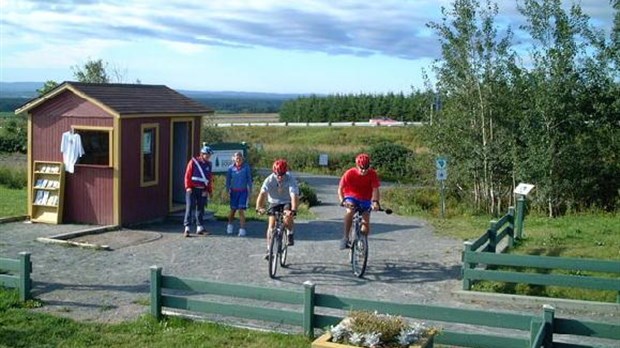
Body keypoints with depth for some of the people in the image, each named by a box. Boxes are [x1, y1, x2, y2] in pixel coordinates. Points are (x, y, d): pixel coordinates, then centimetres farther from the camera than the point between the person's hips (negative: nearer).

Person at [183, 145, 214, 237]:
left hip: (202, 190, 5)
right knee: (190, 207, -8)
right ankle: (187, 228, -9)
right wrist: (188, 187, -12)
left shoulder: (209, 165, 12)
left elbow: (210, 179, 14)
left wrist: (209, 190, 5)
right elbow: (187, 175, -4)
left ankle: (200, 228, 18)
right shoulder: (193, 161, -2)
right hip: (192, 189, -5)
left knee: (201, 208, 11)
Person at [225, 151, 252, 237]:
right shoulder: (231, 168, -1)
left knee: (241, 210, -9)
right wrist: (228, 191, 2)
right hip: (234, 191, 2)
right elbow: (228, 179, 7)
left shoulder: (246, 167, -5)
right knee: (233, 210, 13)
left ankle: (242, 229, -7)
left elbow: (249, 179, 1)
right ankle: (230, 225, 36)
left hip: (243, 191, -2)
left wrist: (250, 190, 0)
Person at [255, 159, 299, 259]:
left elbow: (294, 195, -37)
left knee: (288, 218, -30)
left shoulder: (291, 179, -26)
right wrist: (259, 207, -50)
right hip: (274, 202, 2)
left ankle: (290, 234, 1)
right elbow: (262, 193, -33)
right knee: (271, 224, -10)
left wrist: (293, 210, -54)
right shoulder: (269, 179, -22)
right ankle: (269, 249, 1)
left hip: (287, 202, -2)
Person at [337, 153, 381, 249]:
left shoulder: (372, 174, -18)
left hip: (365, 200, 1)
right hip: (351, 197, -1)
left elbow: (375, 189, -22)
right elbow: (340, 189, -21)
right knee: (350, 210, -35)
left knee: (365, 223, -13)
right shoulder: (350, 173, -20)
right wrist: (342, 201, -38)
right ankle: (345, 237, -27)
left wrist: (375, 202, -41)